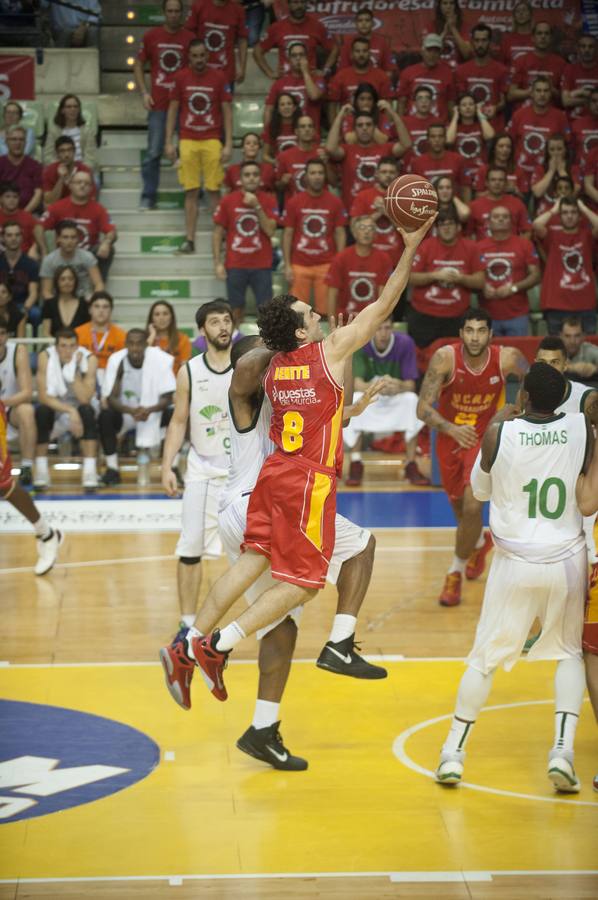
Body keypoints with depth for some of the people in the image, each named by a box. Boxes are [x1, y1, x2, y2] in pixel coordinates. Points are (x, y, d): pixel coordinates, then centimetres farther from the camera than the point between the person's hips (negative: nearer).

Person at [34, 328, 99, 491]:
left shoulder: (88, 359, -19)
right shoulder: (46, 357, -18)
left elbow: (85, 399, -28)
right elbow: (43, 396, -24)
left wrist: (75, 371, -36)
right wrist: (70, 411, -34)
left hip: (78, 408, 0)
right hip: (54, 407, 0)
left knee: (87, 411, -32)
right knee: (42, 411, -31)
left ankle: (89, 471, -29)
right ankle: (40, 470, -19)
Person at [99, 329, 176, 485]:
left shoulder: (160, 360, -19)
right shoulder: (116, 360, -16)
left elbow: (168, 397, -17)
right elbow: (110, 397, -17)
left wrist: (149, 410, -38)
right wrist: (130, 410, -37)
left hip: (152, 412, 0)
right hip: (124, 410, 0)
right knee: (105, 417, -29)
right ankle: (112, 469, -18)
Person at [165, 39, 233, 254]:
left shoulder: (218, 78, 1)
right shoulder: (180, 78, 4)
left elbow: (227, 112, 2)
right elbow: (172, 110, 8)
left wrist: (228, 144, -4)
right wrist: (169, 142, 2)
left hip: (212, 141, -1)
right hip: (187, 140, 1)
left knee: (214, 190, -1)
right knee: (191, 192, 2)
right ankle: (189, 240, 4)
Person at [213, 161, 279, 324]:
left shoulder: (268, 200, 2)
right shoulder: (228, 200, 2)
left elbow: (270, 230, -7)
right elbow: (218, 233, 4)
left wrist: (257, 206, -15)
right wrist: (217, 263, -3)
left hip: (262, 265, 0)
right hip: (235, 265, 0)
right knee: (236, 310, 4)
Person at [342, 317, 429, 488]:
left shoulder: (405, 343, -17)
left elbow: (410, 385, -18)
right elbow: (357, 384, -25)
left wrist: (398, 386, -43)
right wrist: (377, 387, -48)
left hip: (396, 399, 1)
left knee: (411, 399, -31)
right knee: (354, 399, -33)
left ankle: (411, 464, -20)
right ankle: (355, 464, -19)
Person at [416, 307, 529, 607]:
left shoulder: (507, 358, -22)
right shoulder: (445, 358, -25)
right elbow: (423, 409, -29)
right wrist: (451, 428, -45)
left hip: (485, 437, -2)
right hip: (450, 436, 2)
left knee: (472, 506, -17)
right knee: (458, 506, 20)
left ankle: (455, 573, 4)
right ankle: (480, 543, 55)